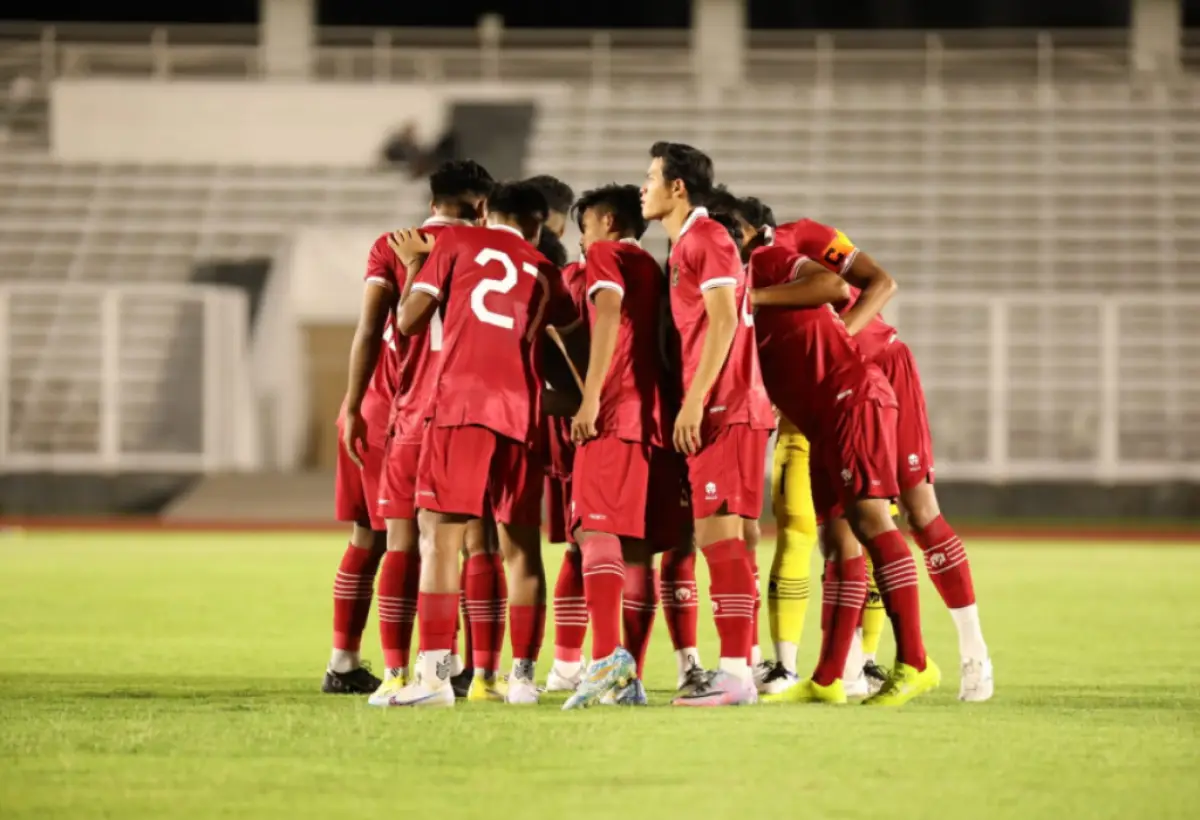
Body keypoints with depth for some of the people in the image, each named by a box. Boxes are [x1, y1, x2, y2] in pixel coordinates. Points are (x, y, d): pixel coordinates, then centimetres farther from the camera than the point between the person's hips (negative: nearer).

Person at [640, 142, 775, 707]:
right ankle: (737, 670, 10)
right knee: (718, 537, 9)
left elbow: (724, 320, -17)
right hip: (717, 411, 10)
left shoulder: (705, 238, -8)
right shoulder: (685, 245, 22)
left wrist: (695, 400, -20)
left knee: (717, 532, -12)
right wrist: (692, 402, 18)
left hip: (724, 409, -10)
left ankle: (735, 672, -15)